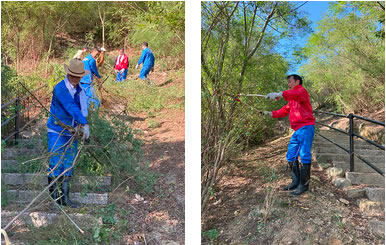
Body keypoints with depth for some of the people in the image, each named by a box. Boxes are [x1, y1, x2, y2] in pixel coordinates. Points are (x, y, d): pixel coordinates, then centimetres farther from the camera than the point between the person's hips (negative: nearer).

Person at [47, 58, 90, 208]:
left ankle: (64, 198, 12)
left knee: (68, 167, 6)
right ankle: (53, 196, 8)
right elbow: (71, 107, -26)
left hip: (71, 133, 6)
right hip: (57, 132, -6)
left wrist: (81, 125, -6)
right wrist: (85, 124, -35)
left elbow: (83, 110, 12)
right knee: (56, 165, -5)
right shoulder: (60, 88, -15)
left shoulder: (80, 90, 9)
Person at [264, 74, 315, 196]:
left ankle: (304, 184, -4)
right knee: (291, 156, 10)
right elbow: (285, 110, 26)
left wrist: (279, 94, -40)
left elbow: (295, 94, -28)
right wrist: (271, 113, 15)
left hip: (306, 127, -10)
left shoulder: (302, 91, -4)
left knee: (304, 156, -9)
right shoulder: (292, 99, 27)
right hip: (297, 130, 10)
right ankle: (296, 182, 17)